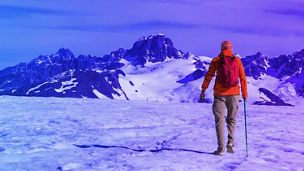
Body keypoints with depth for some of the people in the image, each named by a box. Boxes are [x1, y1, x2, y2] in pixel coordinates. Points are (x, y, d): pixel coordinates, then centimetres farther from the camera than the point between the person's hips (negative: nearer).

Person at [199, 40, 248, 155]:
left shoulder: (216, 60, 0)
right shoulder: (237, 60, 4)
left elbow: (208, 76, 0)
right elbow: (243, 78, 5)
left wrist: (203, 90, 7)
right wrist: (244, 94, 12)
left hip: (219, 94, -1)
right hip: (234, 94, 2)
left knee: (219, 120, 4)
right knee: (231, 119, 17)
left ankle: (221, 148, -1)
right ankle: (230, 143, 2)